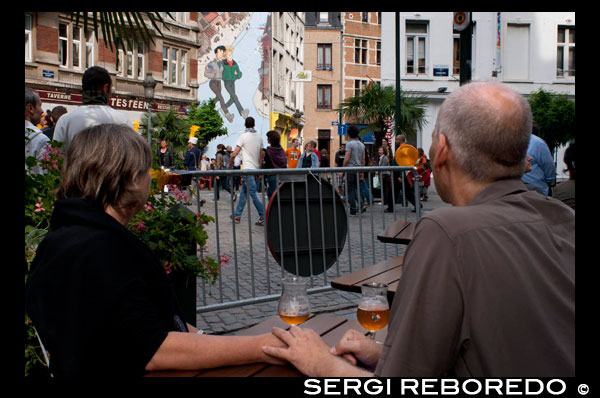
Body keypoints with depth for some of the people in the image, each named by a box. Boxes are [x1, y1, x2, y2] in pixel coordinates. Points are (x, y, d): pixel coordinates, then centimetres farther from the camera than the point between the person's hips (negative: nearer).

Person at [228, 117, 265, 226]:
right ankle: (237, 215, 20)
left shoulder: (243, 136, -10)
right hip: (255, 169, 7)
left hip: (247, 168, -7)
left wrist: (230, 165, 4)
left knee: (253, 194, -6)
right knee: (243, 192, 14)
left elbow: (234, 154, -12)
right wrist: (259, 170, 22)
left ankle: (263, 217, -9)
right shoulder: (259, 137, 9)